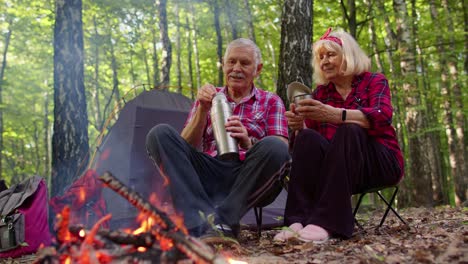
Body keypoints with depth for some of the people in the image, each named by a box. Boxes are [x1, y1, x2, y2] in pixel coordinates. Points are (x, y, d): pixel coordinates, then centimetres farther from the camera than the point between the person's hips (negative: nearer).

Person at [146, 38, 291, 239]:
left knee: (274, 147, -32)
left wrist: (248, 144, -20)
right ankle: (202, 222, -34)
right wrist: (202, 110, -6)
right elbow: (186, 148, 9)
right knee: (160, 134, -19)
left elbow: (281, 152, 1)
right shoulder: (208, 98, 20)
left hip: (247, 180, -2)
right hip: (208, 177, 2)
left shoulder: (271, 102, 16)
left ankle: (222, 220, -31)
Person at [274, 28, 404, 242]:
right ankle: (300, 220, -38)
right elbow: (303, 137, 3)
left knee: (349, 131, -32)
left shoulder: (374, 81, 2)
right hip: (340, 168, 3)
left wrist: (332, 114, -36)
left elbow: (382, 117, -21)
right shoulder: (320, 93, 11)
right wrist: (298, 127, -22)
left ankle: (326, 222, -44)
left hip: (380, 163, -3)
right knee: (308, 138, -25)